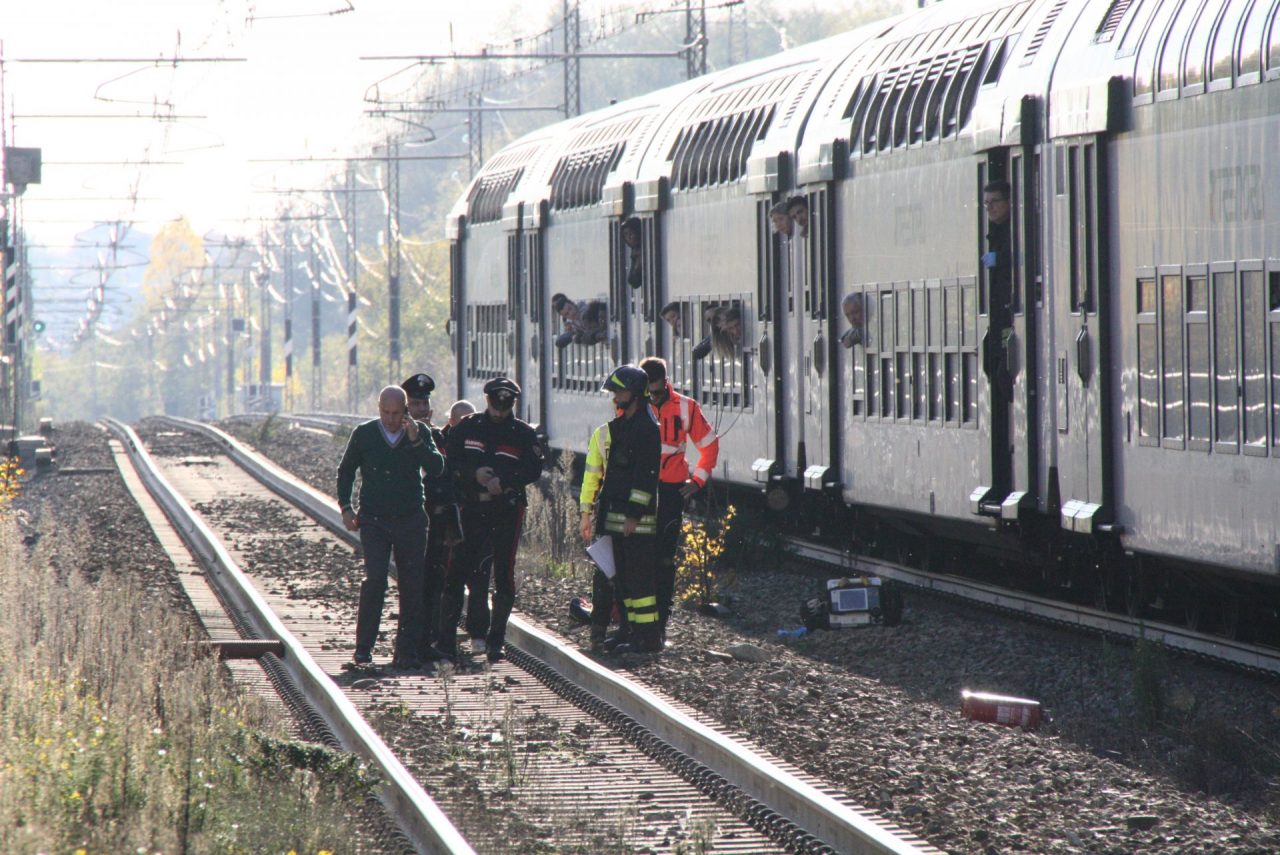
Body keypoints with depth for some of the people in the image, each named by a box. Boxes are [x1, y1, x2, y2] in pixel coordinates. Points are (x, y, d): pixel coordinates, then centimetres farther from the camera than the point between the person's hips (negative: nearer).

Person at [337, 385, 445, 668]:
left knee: (412, 586, 2)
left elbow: (437, 469, -8)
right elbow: (345, 471, 14)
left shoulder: (420, 432, 3)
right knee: (375, 579, -15)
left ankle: (407, 651, 9)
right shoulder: (364, 434, 3)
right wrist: (345, 507, 4)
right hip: (373, 520, -1)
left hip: (411, 520, 2)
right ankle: (363, 647, -6)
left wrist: (416, 442, -19)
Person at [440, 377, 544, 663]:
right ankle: (446, 636, 1)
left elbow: (533, 470, -5)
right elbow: (450, 462, 4)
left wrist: (505, 482, -20)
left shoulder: (524, 434, 4)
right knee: (458, 571, -3)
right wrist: (474, 473, -14)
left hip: (507, 512, -1)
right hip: (472, 508, 1)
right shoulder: (467, 428, 7)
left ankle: (496, 639, 10)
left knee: (503, 574, 1)